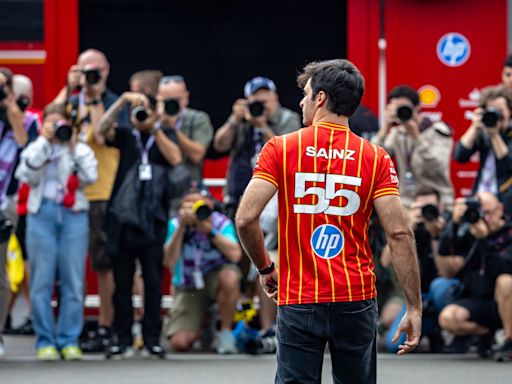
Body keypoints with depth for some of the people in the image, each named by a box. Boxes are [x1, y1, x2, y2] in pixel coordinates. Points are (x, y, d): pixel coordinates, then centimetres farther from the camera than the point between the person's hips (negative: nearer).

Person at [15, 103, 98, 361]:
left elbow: (90, 176, -3)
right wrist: (44, 142, -4)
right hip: (42, 213, 0)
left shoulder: (81, 150, 13)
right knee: (42, 281, -4)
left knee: (73, 281, -4)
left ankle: (69, 341, 1)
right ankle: (45, 341, 1)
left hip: (74, 215, 0)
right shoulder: (33, 149, 13)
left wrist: (73, 146, -3)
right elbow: (28, 175, -5)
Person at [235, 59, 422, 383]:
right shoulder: (376, 158, -1)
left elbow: (245, 218, -10)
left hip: (298, 301, -1)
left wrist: (266, 268, 7)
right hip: (357, 302, 1)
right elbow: (400, 234, -7)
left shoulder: (280, 149, -3)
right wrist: (414, 308, -4)